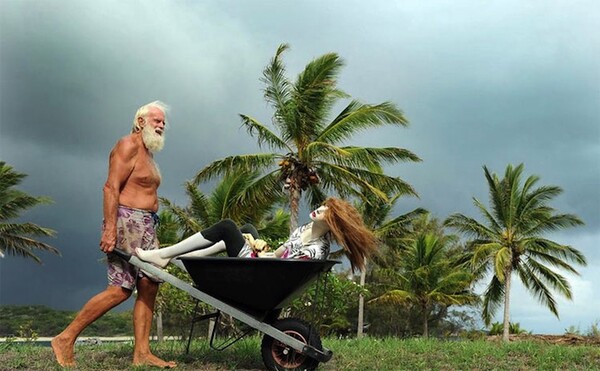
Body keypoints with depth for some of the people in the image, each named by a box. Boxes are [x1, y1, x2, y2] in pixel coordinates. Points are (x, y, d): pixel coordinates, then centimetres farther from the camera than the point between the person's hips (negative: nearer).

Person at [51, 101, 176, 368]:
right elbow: (111, 187, -16)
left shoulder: (148, 154, 23)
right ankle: (65, 339, -3)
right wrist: (110, 228, -25)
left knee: (149, 286, 2)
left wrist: (152, 235, 20)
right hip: (126, 222, -10)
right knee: (121, 290, -11)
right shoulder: (128, 146, -6)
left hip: (145, 226, 10)